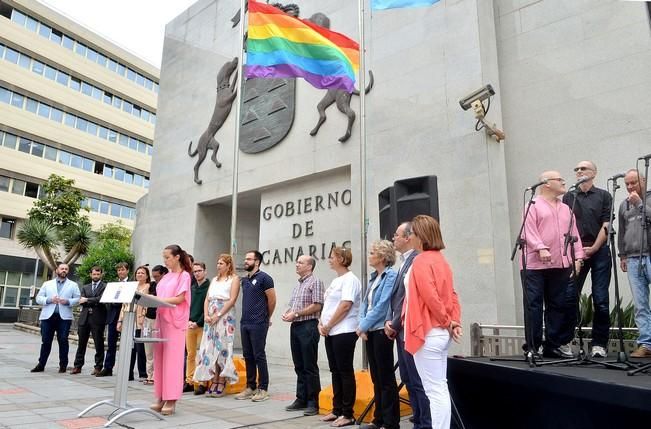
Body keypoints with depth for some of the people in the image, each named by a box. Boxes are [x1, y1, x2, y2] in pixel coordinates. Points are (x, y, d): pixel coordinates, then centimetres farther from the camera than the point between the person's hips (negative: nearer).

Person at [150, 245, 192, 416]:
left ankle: (171, 400, 0)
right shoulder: (166, 277, 17)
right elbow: (160, 297, 18)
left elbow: (179, 299, -12)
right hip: (161, 319, 7)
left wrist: (158, 300, -18)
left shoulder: (184, 275, -4)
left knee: (172, 359, -6)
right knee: (159, 359, 7)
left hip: (175, 322, -7)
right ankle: (161, 398, 14)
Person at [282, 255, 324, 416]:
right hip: (295, 327, 8)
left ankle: (313, 403, 6)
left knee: (310, 367, -2)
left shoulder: (315, 282, -7)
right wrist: (286, 313, 3)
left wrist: (296, 314, -15)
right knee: (299, 366, 12)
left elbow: (317, 306, -15)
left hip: (308, 327, -8)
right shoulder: (298, 284, 18)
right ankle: (301, 400, 21)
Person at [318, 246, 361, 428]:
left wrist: (328, 326, -14)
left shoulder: (350, 279, -11)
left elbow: (345, 305, -19)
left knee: (345, 372, -2)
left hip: (344, 332, -9)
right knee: (335, 371, 13)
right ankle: (337, 410, 23)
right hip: (331, 332, 9)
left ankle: (348, 414, 7)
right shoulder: (336, 280, 17)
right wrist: (321, 323, 5)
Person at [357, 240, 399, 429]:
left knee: (386, 378, 0)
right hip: (370, 332, 8)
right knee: (376, 378, 15)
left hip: (381, 331, -8)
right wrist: (361, 325, -1)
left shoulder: (391, 276, -12)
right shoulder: (373, 277, 14)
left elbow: (382, 305, -18)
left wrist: (364, 326, -12)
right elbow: (365, 303, 14)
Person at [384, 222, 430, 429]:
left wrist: (395, 325, -12)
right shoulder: (404, 262, 16)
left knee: (419, 382, -1)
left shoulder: (416, 260, -16)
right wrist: (388, 321, 5)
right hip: (401, 332, 10)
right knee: (408, 381, 17)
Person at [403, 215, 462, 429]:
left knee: (434, 390, -2)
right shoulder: (439, 259, 12)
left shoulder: (421, 261, -15)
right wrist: (455, 322, 5)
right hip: (440, 332, 9)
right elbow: (451, 294, 11)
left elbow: (430, 297, -23)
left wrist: (447, 322, -10)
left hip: (428, 333, -9)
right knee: (440, 388, 14)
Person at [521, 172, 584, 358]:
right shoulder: (533, 206, 4)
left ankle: (553, 346, 15)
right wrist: (541, 248, -21)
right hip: (535, 265, -6)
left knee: (557, 306, 7)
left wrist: (578, 257, 6)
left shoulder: (566, 209, 22)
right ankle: (532, 347, 1)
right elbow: (529, 231, -8)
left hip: (561, 266, 6)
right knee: (534, 305, -5)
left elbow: (574, 234, 17)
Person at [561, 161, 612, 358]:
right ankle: (564, 341, 5)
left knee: (601, 300, 0)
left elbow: (606, 226, 0)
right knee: (570, 297, -3)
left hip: (599, 251, -1)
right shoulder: (568, 197, 13)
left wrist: (593, 248, -8)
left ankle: (599, 344, 9)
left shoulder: (604, 196, 9)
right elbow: (565, 226, 7)